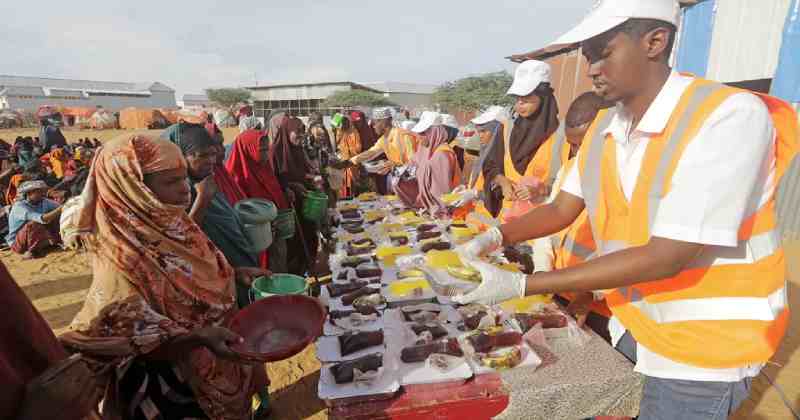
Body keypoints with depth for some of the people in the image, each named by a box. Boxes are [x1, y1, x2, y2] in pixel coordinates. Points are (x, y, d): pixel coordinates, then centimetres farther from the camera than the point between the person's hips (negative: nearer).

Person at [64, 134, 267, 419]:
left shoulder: (171, 225, -6)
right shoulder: (124, 256, -28)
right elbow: (130, 338, -25)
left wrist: (238, 273, 0)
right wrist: (199, 337, -35)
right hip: (175, 381, -7)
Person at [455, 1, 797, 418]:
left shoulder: (731, 115, -23)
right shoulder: (602, 129, -1)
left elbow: (664, 258, -28)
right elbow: (562, 210, 4)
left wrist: (522, 285, -29)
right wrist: (494, 238, -13)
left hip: (705, 347, -5)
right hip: (631, 325, 6)